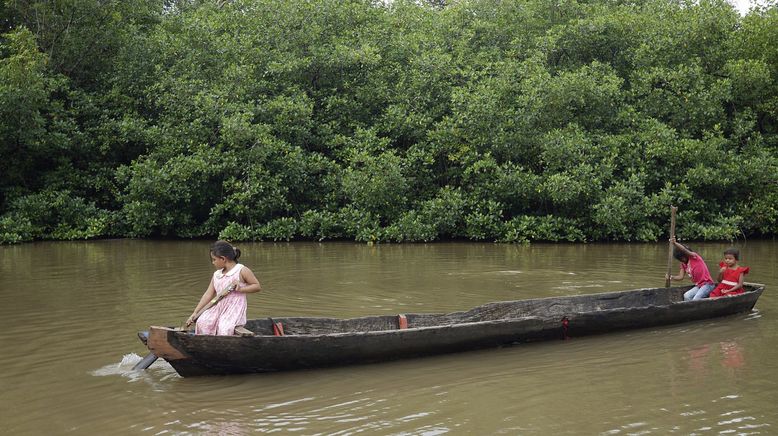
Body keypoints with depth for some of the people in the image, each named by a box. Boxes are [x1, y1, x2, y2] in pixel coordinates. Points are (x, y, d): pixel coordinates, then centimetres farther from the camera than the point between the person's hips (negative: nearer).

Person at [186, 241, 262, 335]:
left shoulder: (241, 271, -3)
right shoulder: (216, 274, 14)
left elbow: (257, 286, -2)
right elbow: (208, 294, 14)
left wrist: (240, 289, -14)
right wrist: (195, 313, 10)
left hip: (235, 310, -6)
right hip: (218, 308, 6)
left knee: (224, 328, -32)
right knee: (202, 322, -21)